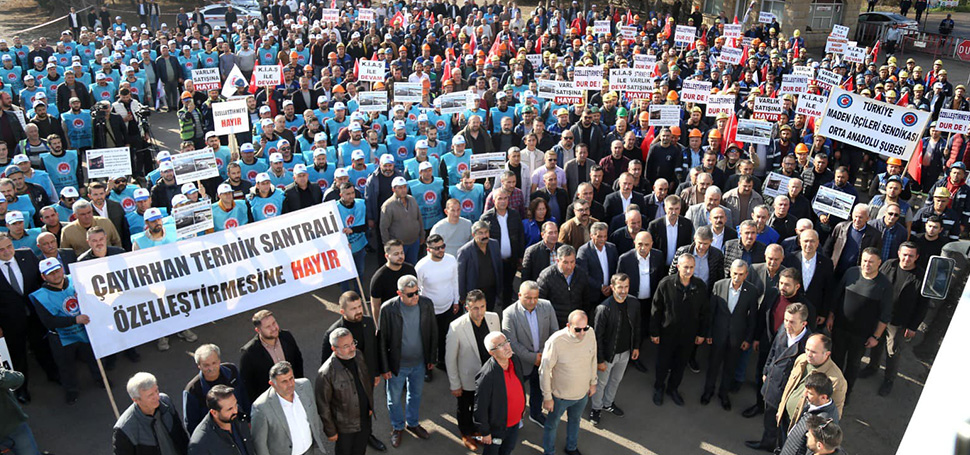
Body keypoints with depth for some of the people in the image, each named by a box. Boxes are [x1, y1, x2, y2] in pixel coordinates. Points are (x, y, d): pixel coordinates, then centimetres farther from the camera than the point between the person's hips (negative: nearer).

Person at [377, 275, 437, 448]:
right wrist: (384, 368, -9)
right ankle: (398, 427, 45)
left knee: (416, 394, 25)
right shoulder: (388, 309, -24)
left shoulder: (426, 304, -16)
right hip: (397, 364, -3)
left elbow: (433, 332, -2)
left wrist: (432, 358, 4)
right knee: (394, 399, 18)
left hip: (419, 362, 3)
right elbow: (381, 340, -14)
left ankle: (413, 423, 51)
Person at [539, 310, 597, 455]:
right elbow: (544, 371, -21)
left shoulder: (590, 333, -18)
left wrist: (593, 382, 11)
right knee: (552, 425, 20)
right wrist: (547, 397, -14)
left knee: (575, 421, 30)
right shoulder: (555, 341, -33)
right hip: (560, 395, -4)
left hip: (583, 393, 4)